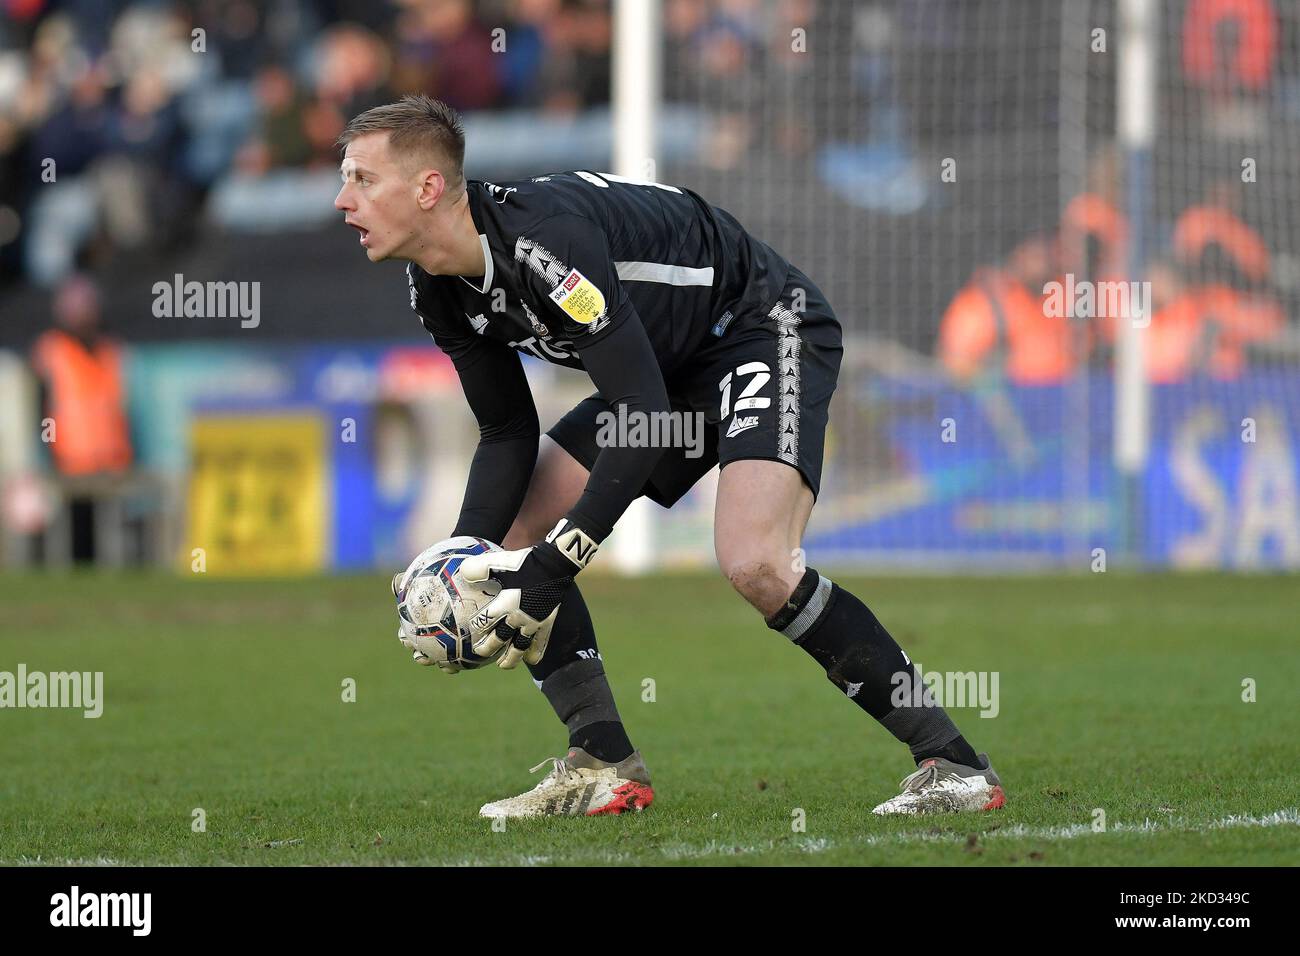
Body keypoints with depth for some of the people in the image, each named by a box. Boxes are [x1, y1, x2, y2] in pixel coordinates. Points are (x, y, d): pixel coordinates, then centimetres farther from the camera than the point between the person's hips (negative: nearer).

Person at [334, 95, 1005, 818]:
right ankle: (606, 766, 4)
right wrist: (463, 558, -12)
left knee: (753, 561, -29)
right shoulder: (438, 290, -5)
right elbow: (509, 431, 5)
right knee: (512, 536, 2)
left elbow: (644, 416, -35)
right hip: (676, 369, 10)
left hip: (768, 330, -10)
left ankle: (957, 766, -21)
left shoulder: (546, 236, -34)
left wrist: (551, 566, -36)